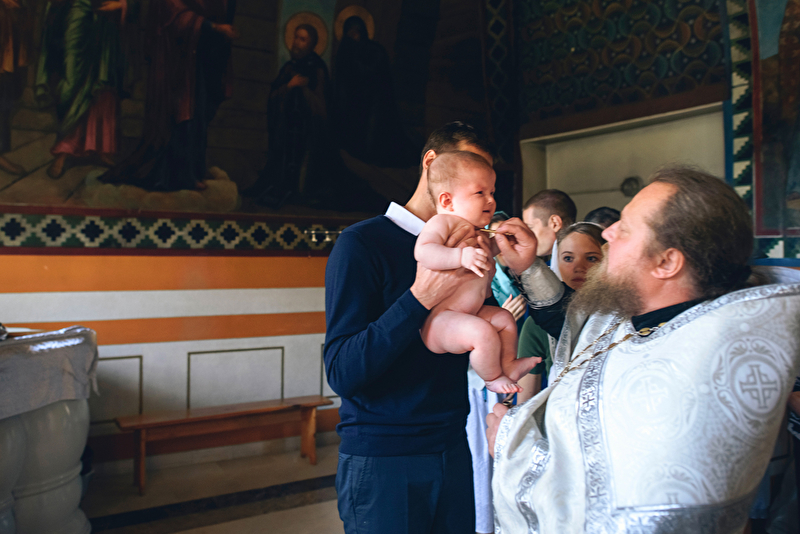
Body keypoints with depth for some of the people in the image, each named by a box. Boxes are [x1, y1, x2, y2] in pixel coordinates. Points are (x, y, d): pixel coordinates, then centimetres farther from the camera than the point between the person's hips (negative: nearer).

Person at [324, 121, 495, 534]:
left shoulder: (458, 249, 7)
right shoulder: (363, 242, -12)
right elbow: (341, 372, -20)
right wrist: (421, 298, -28)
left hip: (452, 449, 6)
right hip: (381, 462, -6)